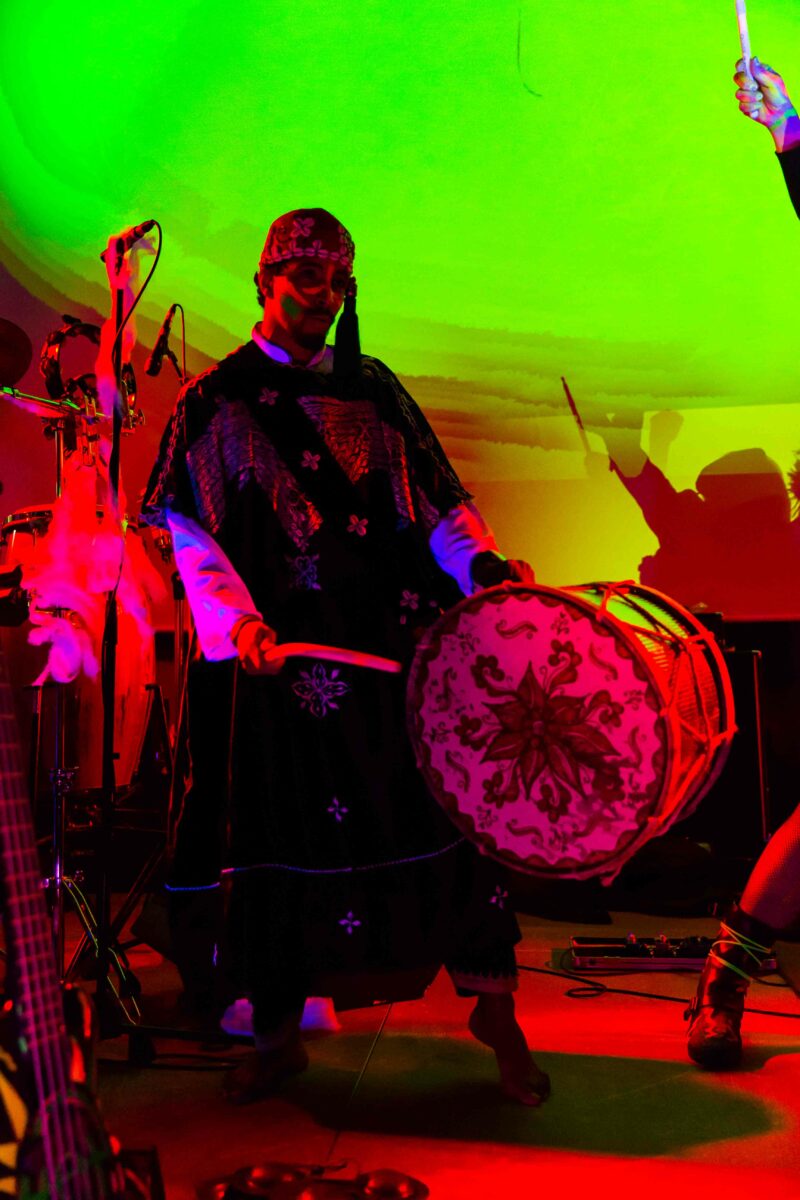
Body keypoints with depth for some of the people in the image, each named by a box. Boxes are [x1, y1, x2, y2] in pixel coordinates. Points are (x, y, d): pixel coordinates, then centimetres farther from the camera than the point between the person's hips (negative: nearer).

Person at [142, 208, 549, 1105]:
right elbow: (191, 534, -1)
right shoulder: (216, 401, 8)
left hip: (401, 645, 3)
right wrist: (239, 619, -17)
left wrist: (482, 562, -4)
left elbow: (436, 505, 15)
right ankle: (278, 1036, 23)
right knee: (290, 828, 3)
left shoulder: (375, 390, 17)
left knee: (445, 808, 0)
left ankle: (494, 1008, 19)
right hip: (290, 654, -2)